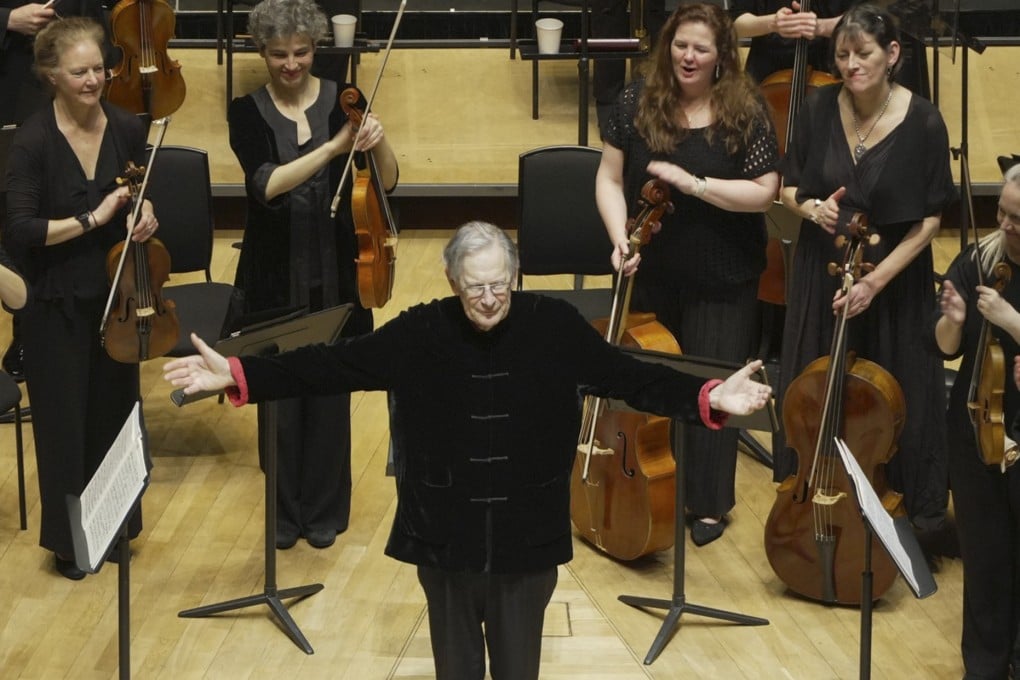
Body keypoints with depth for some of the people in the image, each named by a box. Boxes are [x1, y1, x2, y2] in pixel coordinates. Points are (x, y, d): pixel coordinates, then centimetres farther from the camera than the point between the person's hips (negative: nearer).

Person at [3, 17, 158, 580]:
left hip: (117, 295, 4)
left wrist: (146, 210, -8)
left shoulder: (126, 129, -4)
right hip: (57, 303, -4)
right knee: (64, 421, 6)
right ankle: (68, 539, 22)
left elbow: (147, 189, 14)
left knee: (114, 412, 14)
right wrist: (90, 220, -25)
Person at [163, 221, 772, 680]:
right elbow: (333, 365, -8)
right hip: (445, 542, 0)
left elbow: (630, 377, -7)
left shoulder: (557, 328, -8)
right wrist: (238, 375, -15)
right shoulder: (421, 332, -8)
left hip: (527, 543, 0)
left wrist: (708, 397, -20)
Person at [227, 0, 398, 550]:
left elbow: (387, 182, -6)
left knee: (330, 392, 7)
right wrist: (333, 147, -30)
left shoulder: (341, 100, -1)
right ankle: (285, 512, 24)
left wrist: (378, 142, -27)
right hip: (276, 276, 0)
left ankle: (325, 511, 23)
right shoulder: (247, 113, -4)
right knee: (279, 395, 7)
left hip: (335, 273, 0)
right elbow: (265, 185, -20)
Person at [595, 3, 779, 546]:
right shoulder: (638, 103, -4)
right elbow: (610, 179, -1)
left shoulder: (745, 113, -10)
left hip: (721, 282, -2)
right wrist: (619, 236, -16)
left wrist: (692, 183, -22)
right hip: (651, 273, 3)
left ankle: (709, 504, 20)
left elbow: (763, 193, -13)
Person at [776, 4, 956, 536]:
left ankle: (915, 514, 22)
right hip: (822, 272, 3)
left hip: (895, 278, -3)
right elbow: (789, 188, 6)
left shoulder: (923, 123, -15)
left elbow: (929, 220, -12)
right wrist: (812, 207, -17)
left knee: (897, 401, 4)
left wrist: (876, 280, -20)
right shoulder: (819, 108, -6)